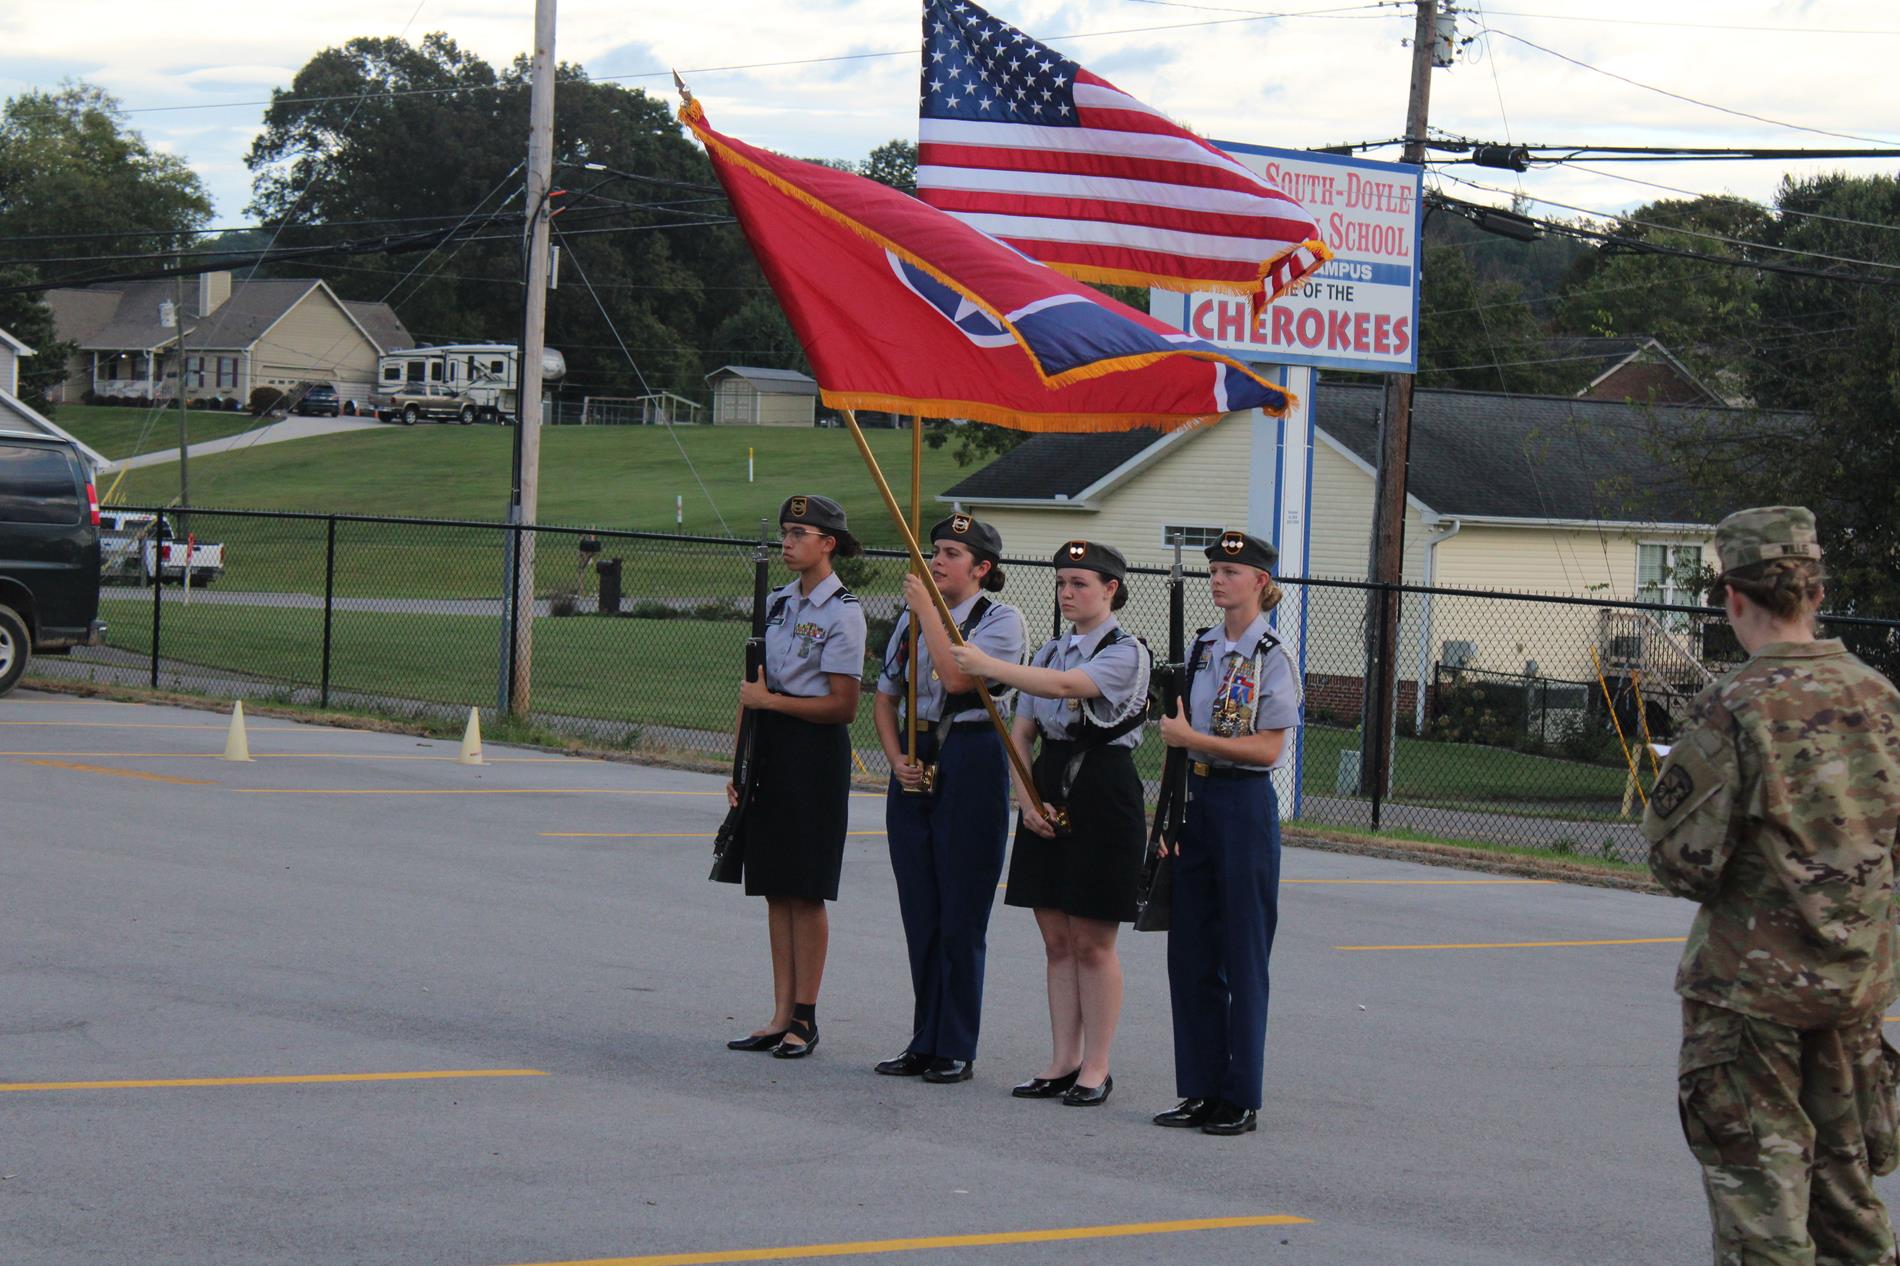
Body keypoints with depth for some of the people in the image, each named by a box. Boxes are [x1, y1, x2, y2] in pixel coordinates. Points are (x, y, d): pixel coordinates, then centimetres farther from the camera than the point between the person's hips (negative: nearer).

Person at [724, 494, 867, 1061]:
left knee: (806, 891, -2)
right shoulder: (778, 603, 12)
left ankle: (804, 1019, 5)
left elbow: (843, 705, -14)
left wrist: (768, 701, -13)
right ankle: (782, 1016, 12)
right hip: (770, 750, 7)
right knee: (776, 888, 8)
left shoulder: (842, 612, -10)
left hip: (815, 752, -7)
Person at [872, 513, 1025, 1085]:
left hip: (971, 763, -6)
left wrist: (927, 609, -15)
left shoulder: (1000, 618, -5)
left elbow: (957, 675, -21)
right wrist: (896, 758, 2)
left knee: (961, 913, -2)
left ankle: (956, 1049, 5)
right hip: (917, 766, 6)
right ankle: (925, 1042, 16)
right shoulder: (910, 618, 13)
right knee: (919, 912, 9)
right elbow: (885, 697, 17)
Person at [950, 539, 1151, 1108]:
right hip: (1048, 791, 7)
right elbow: (1020, 732, 11)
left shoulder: (1127, 653, -9)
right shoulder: (1049, 651, 13)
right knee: (1057, 940, 9)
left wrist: (988, 666, -32)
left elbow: (1065, 686, -27)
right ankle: (1062, 1062, 14)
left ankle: (1096, 1068, 5)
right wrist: (1027, 799, -3)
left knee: (1092, 942, -2)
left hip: (1104, 796, -7)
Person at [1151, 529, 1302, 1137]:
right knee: (1190, 952, 7)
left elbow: (1267, 748, -15)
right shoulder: (1202, 648, 10)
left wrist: (1192, 738, -19)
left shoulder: (1272, 657, -9)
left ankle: (1241, 1098, 5)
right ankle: (1201, 1091, 15)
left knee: (1242, 955, -1)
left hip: (1245, 805, -7)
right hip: (1195, 800, 7)